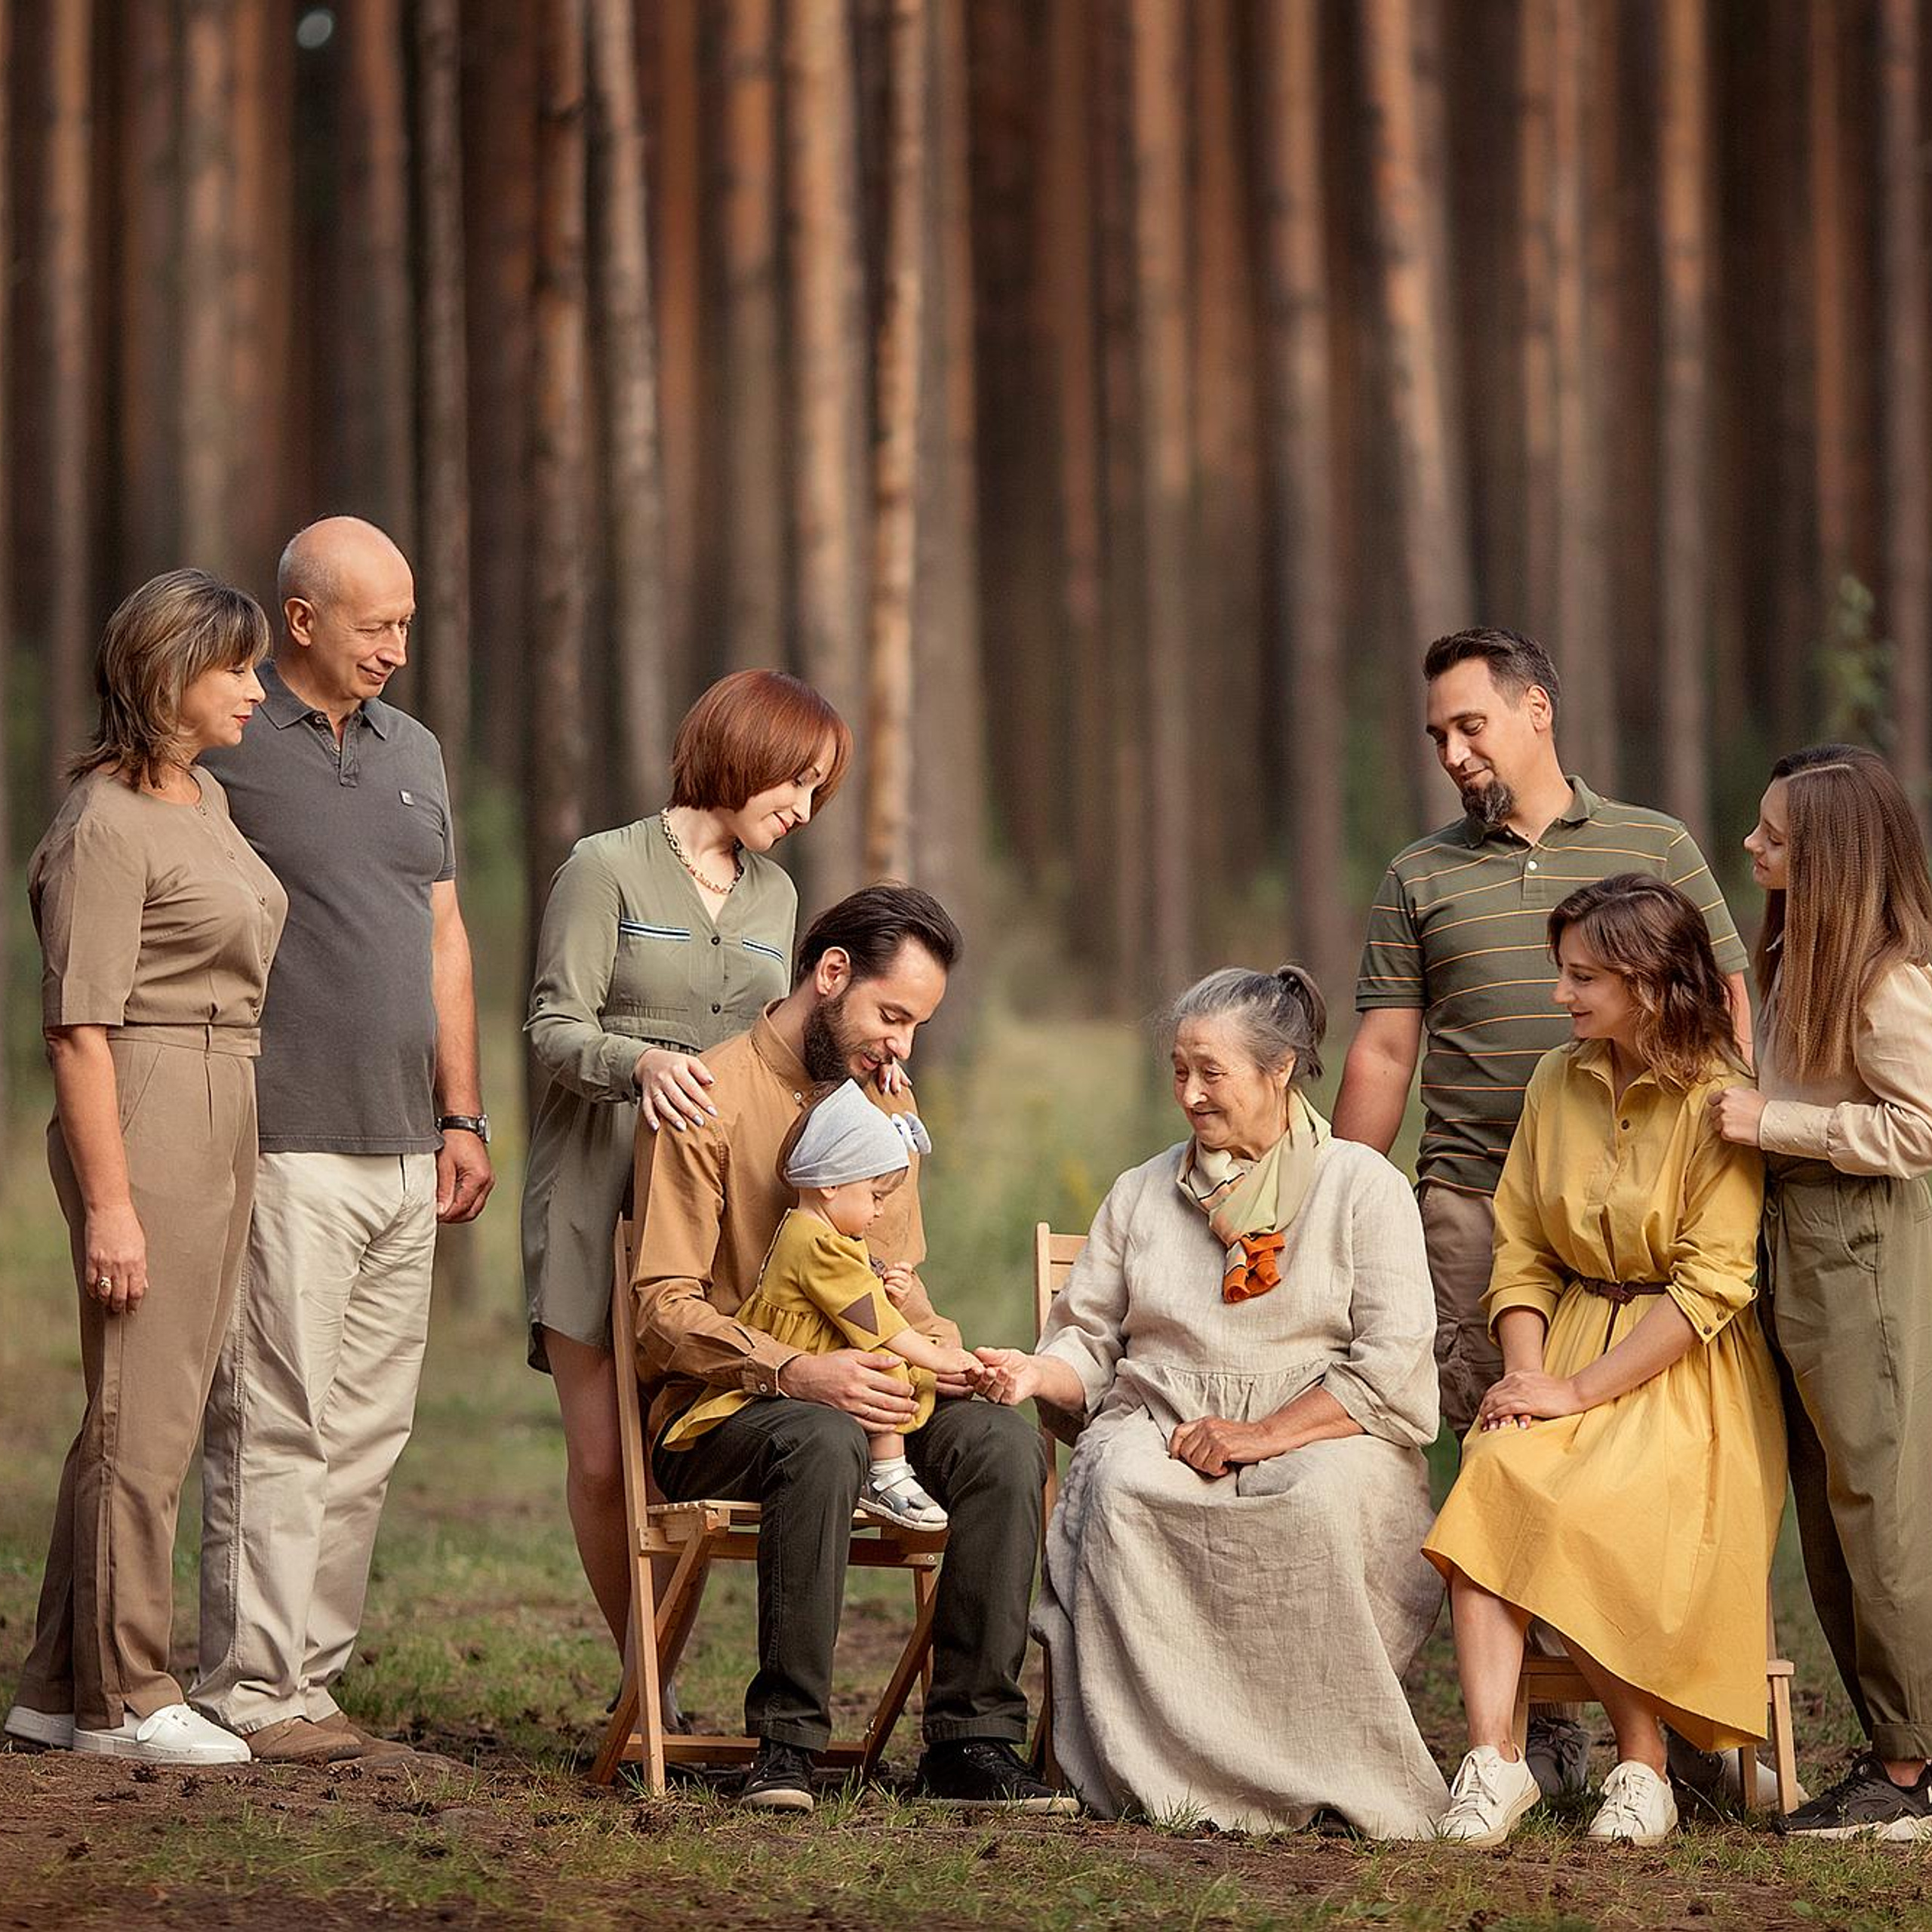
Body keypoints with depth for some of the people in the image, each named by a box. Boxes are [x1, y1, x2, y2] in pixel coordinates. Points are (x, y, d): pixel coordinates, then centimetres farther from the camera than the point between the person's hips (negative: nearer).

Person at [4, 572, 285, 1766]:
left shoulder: (208, 800, 15)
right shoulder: (107, 826, -13)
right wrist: (109, 1203, -20)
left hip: (226, 1120, 9)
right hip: (144, 1122, -9)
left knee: (156, 1413, 11)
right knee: (142, 1417, -4)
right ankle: (123, 1700, 2)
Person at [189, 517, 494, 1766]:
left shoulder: (414, 751, 17)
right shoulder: (224, 750, -5)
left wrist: (462, 1116, 16)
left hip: (404, 1149, 7)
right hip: (286, 1147, -7)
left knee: (368, 1429, 7)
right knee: (275, 1426, -7)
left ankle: (311, 1673, 12)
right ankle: (249, 1689, -3)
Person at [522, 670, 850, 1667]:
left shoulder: (772, 896, 18)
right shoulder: (607, 867, 0)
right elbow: (554, 1030, -6)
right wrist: (642, 1061, -25)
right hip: (597, 1188, -4)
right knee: (602, 1462, -7)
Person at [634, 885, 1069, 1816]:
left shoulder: (886, 1102, 15)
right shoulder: (710, 1101, -8)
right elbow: (665, 1308, -13)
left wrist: (942, 1351, -1)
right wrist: (798, 1373, -28)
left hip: (854, 1394, 6)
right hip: (714, 1413, -6)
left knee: (1006, 1442, -23)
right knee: (824, 1442, -40)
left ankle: (972, 1739, -21)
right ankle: (786, 1741, -31)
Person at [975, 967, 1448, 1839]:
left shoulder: (1362, 1187, 6)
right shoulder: (1141, 1194, 21)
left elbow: (1392, 1367, -5)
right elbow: (1090, 1342, 18)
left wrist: (1263, 1435, -15)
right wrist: (1038, 1371, -7)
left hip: (1323, 1434, -3)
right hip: (1160, 1428, 3)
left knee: (1320, 1501, -39)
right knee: (1121, 1489, -34)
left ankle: (1325, 1772, -32)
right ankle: (1166, 1767, -34)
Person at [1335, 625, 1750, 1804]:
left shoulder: (1655, 849, 10)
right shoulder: (1421, 879, 15)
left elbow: (1727, 1016, 8)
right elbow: (1383, 1054, 14)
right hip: (1474, 1207, 2)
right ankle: (1541, 1727, 1)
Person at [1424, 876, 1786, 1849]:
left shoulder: (1718, 1103, -9)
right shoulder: (1557, 1084, 10)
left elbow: (1712, 1284, -15)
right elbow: (1520, 1247, 11)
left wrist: (1580, 1390, -17)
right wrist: (1528, 1373, -7)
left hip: (1684, 1374, -5)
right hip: (1569, 1334, 5)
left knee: (1580, 1517, -31)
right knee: (1491, 1484, -27)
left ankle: (1642, 1762, -14)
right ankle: (1491, 1756, -32)